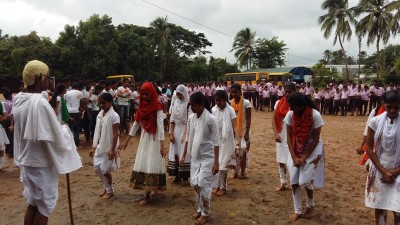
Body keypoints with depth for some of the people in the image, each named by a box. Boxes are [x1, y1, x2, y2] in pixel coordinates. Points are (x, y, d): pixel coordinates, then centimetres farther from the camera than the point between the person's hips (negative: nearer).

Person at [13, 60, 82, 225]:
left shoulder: (18, 100, 1)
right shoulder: (40, 102, -25)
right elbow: (57, 137, -21)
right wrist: (65, 128, -1)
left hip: (26, 160, 8)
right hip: (41, 163, -8)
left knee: (32, 202, 21)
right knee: (44, 205, 9)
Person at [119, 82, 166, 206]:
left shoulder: (157, 107, -14)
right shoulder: (141, 106, 5)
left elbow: (160, 125, -21)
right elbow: (136, 124, 11)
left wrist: (162, 145, -30)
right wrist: (126, 141, 11)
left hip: (154, 139, -7)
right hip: (144, 138, 7)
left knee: (151, 166, -4)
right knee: (142, 165, 9)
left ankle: (147, 195, 2)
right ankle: (153, 188, 22)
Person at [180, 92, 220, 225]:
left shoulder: (211, 119, -17)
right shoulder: (191, 118, 0)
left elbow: (216, 141, -16)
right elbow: (188, 138, 10)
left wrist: (216, 162, -19)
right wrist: (184, 155, 12)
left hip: (207, 156, -6)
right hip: (195, 156, 6)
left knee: (203, 185, -4)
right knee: (195, 184, 10)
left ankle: (205, 213, 15)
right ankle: (199, 209, 30)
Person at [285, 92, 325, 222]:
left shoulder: (315, 115, -23)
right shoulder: (290, 114, -14)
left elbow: (316, 139, -16)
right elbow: (289, 136, -8)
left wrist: (305, 157, -17)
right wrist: (294, 157, -14)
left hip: (311, 151, -3)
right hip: (295, 150, 3)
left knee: (305, 181, -4)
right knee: (294, 181, 1)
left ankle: (311, 205, 26)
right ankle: (297, 211, 17)